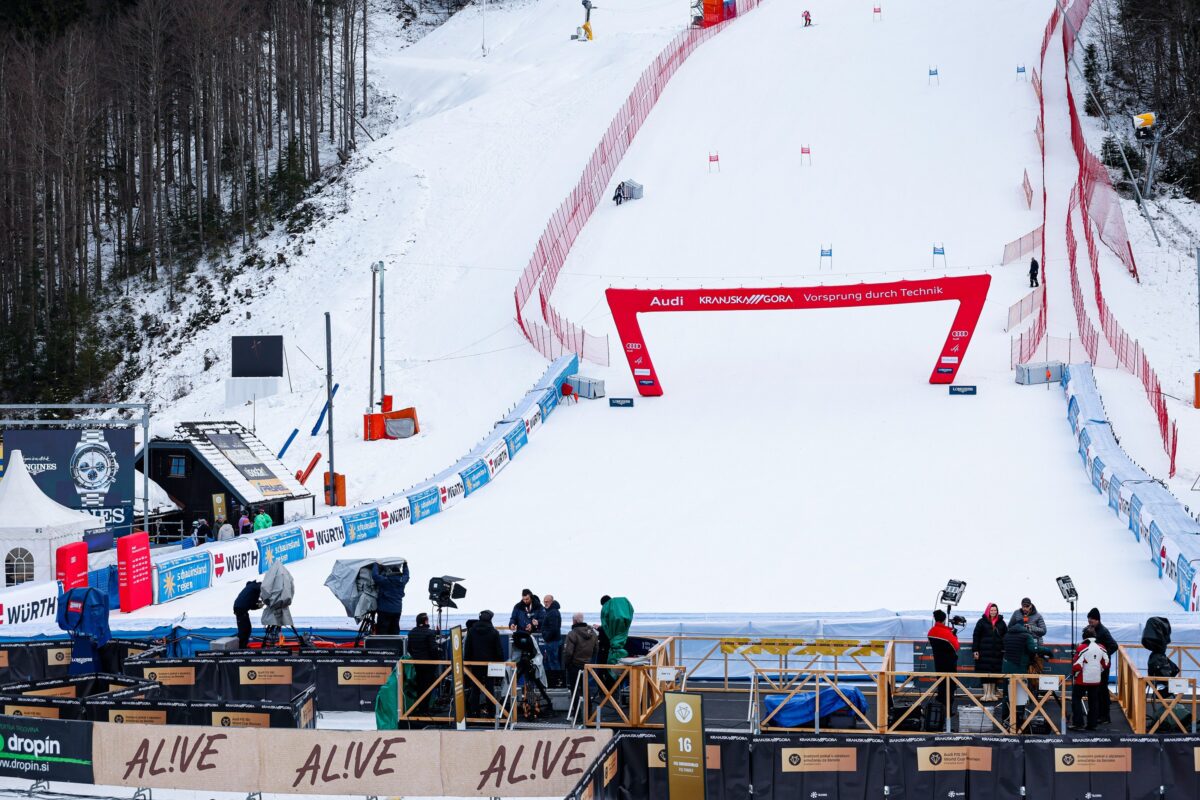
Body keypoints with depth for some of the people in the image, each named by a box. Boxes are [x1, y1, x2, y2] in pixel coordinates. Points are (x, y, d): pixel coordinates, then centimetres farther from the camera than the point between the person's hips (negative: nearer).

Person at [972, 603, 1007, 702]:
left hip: (997, 652, 3)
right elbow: (976, 636, 1)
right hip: (984, 652, -2)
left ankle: (992, 693, 14)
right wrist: (975, 650, -5)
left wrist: (1005, 650, 4)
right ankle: (986, 694, -6)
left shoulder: (1001, 623, 9)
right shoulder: (982, 622, 2)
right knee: (985, 673, -6)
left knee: (995, 673, 5)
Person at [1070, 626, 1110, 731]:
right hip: (1096, 680, 5)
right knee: (1093, 701, 15)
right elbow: (1105, 664, 9)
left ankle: (1078, 724, -3)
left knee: (1076, 699, 4)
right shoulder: (1101, 648, 1)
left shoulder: (1082, 648, -16)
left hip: (1083, 680, -5)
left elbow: (1077, 666, -16)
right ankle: (1092, 724, 18)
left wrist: (1074, 673, 4)